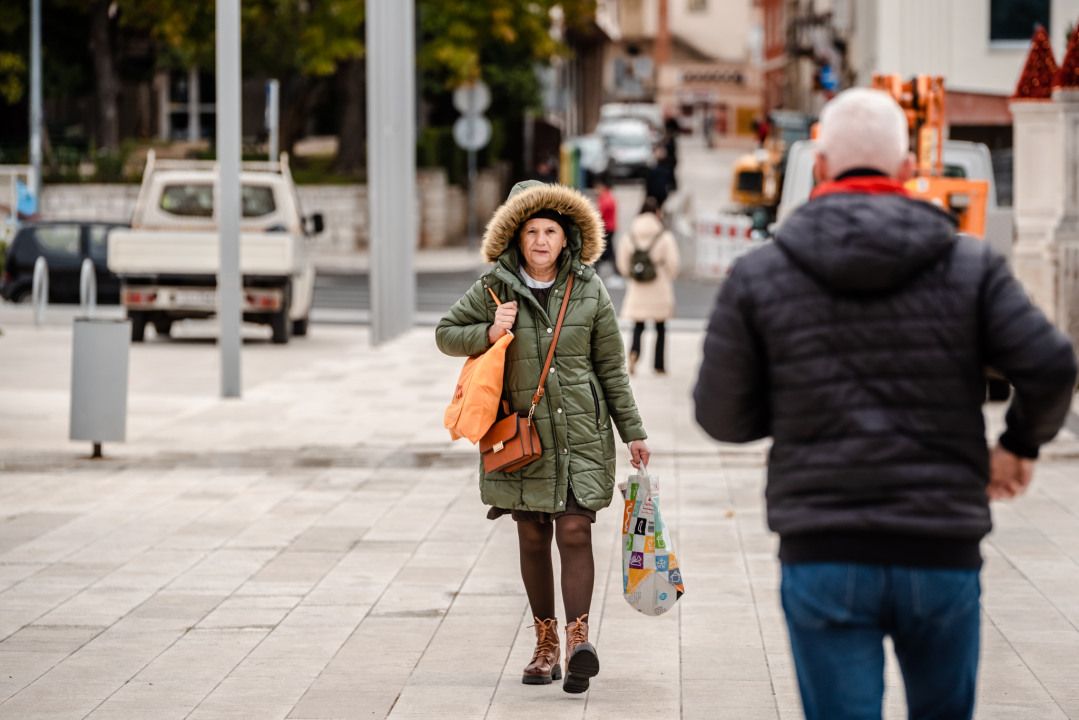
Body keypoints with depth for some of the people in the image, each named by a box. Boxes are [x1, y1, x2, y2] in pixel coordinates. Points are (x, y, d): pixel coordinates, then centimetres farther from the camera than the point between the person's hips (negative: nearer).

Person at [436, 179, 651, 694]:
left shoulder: (589, 291, 2)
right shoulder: (494, 289, 0)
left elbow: (611, 367, 8)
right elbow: (446, 334, 9)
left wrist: (633, 432, 8)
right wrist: (489, 333, -11)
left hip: (582, 431, -1)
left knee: (575, 531, -12)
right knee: (533, 537, 6)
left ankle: (578, 639, -22)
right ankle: (545, 645, 15)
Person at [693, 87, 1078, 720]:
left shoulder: (758, 278, 1)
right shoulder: (971, 266, 1)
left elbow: (723, 415, 2)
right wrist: (1021, 444, 12)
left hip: (823, 556, -1)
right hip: (942, 554, 1)